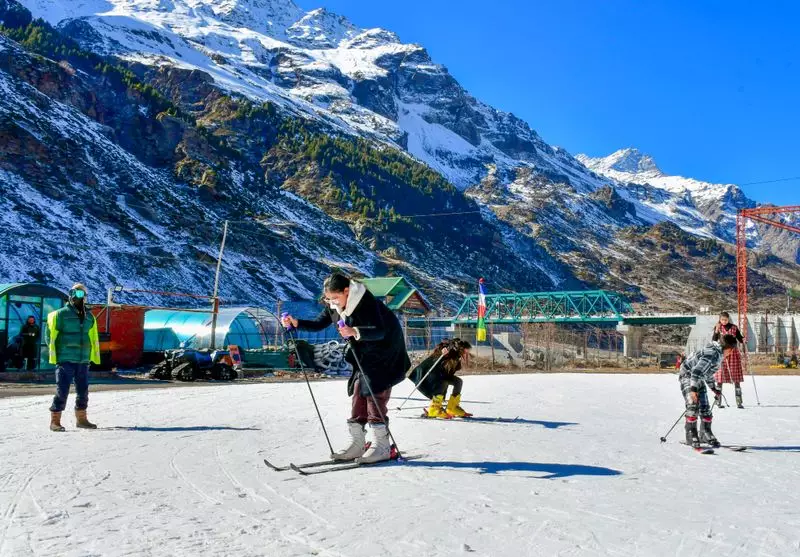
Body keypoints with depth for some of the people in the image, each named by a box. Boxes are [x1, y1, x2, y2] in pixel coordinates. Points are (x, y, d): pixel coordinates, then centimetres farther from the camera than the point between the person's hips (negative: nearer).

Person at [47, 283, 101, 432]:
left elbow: (94, 338, 16)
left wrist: (94, 356, 12)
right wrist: (53, 355, -6)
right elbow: (51, 335, -4)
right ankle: (55, 421, 3)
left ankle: (81, 419, 26)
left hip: (83, 361, 6)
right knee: (62, 391, -6)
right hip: (65, 360, -5)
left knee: (83, 391, 12)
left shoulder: (90, 317, 12)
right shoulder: (60, 314, -5)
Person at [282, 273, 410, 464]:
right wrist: (296, 323, -10)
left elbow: (379, 332, -35)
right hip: (365, 355, 8)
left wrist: (355, 332, -52)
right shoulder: (334, 306, -4)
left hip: (385, 352, -8)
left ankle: (382, 446, -8)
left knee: (375, 393, -14)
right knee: (358, 394, 4)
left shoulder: (367, 302, -28)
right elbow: (319, 324, 6)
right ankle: (357, 445, 10)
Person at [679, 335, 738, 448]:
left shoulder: (718, 353, 6)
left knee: (705, 407, 6)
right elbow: (697, 370, -33)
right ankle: (691, 435, -12)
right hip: (688, 375, -10)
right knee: (693, 405, -18)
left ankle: (706, 434, 16)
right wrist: (693, 389, -38)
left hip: (698, 379, 10)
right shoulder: (712, 353, -26)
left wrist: (713, 387, 29)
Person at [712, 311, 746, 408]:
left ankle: (739, 402, 2)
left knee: (736, 379, -1)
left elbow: (740, 338, 9)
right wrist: (716, 331, -19)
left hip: (733, 353, 1)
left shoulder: (734, 328, 4)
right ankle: (718, 401, 9)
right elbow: (713, 340, -5)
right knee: (720, 379, 1)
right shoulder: (718, 328, 3)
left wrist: (743, 340, -13)